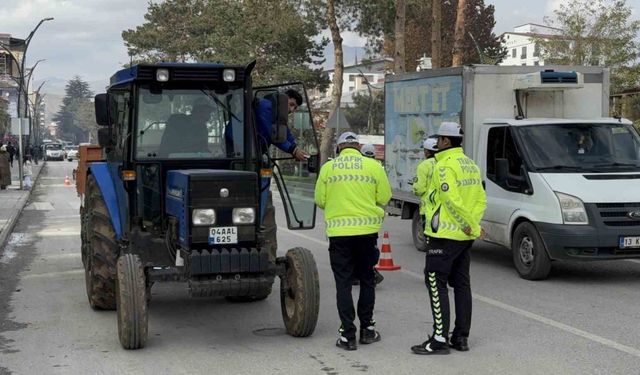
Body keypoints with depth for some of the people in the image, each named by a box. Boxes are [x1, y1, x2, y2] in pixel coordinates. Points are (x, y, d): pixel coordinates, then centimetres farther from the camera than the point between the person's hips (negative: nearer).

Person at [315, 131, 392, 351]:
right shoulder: (373, 166, -2)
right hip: (367, 230, 1)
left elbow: (320, 200, 3)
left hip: (338, 232, 0)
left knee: (343, 283, 4)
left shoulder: (328, 168, 0)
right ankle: (367, 329, 22)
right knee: (366, 280, 15)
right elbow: (384, 198, 1)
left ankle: (348, 335, 2)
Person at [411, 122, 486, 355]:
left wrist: (472, 225, -16)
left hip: (445, 235, -9)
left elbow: (452, 200, -23)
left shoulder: (445, 166, -14)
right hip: (464, 236, 9)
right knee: (461, 284, 12)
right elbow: (481, 199, 11)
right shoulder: (471, 165, 14)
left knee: (436, 283, -5)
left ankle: (440, 339, -8)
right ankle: (461, 337, 17)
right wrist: (472, 224, 0)